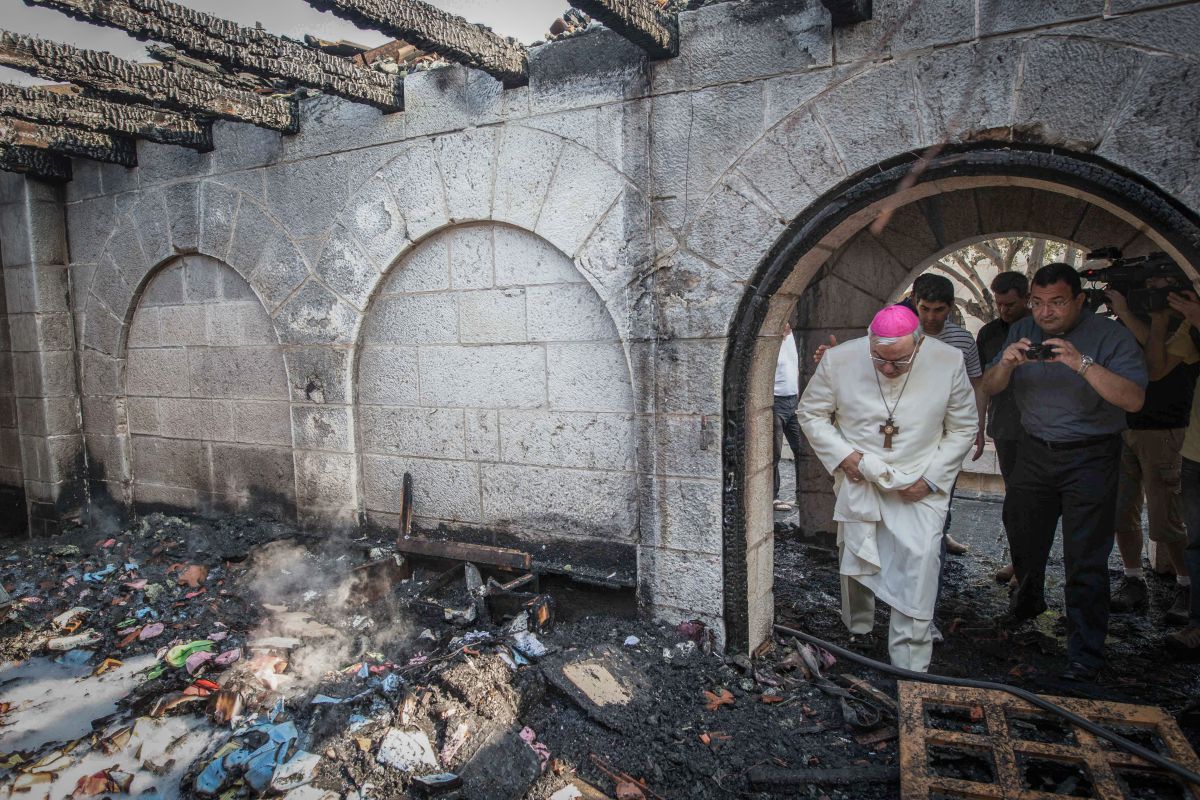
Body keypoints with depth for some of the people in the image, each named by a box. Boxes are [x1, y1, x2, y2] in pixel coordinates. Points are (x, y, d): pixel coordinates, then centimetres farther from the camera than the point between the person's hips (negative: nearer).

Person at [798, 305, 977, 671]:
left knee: (917, 569, -12)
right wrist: (841, 455, -13)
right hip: (858, 483, 1)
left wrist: (931, 479, -8)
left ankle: (910, 666, 3)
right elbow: (811, 413, 1)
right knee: (855, 565, 14)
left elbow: (963, 428, 0)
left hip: (919, 489, -1)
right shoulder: (839, 360, -13)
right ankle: (857, 634, 41)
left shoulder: (949, 362, -12)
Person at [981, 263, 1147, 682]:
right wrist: (1007, 364, -20)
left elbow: (1134, 399, -22)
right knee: (1023, 537, 20)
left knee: (1085, 561, -3)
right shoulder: (1022, 332, 2)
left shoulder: (1110, 336, -11)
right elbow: (988, 388, 0)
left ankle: (1085, 655, 9)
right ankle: (1028, 599, 48)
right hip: (1034, 452, 5)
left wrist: (1083, 364, -33)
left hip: (1089, 458, -5)